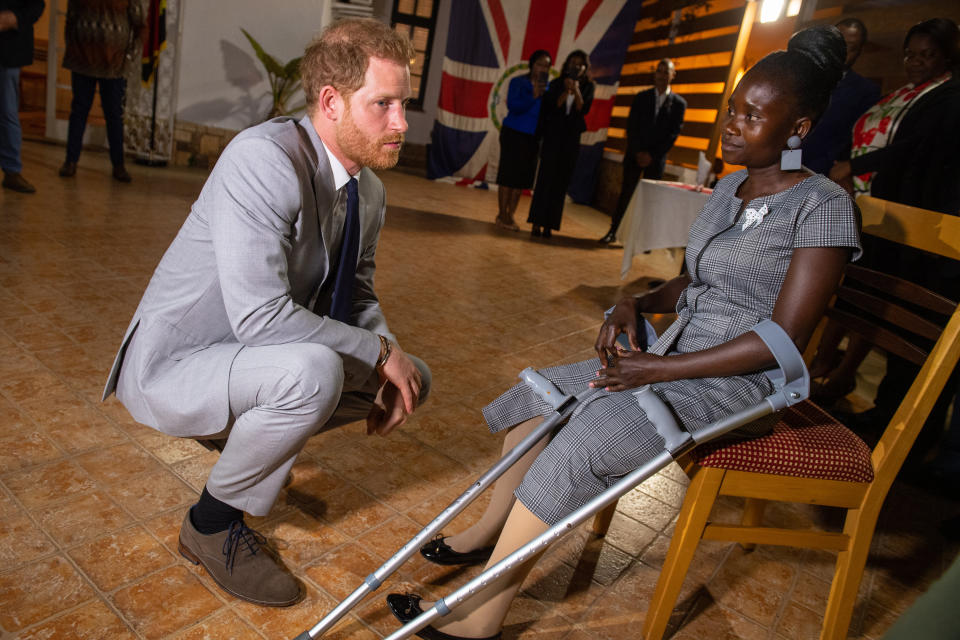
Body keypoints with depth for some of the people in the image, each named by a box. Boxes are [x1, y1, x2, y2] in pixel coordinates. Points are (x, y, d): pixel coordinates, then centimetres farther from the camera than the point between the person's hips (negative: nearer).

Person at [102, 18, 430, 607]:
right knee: (312, 370, -36)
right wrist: (379, 351, -24)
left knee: (413, 378, 2)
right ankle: (213, 524, -8)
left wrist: (388, 369, -9)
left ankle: (250, 436, 16)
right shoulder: (265, 158, -27)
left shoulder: (369, 189, -1)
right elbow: (259, 315, -34)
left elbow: (359, 294, 9)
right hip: (173, 367, -8)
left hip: (255, 358, 8)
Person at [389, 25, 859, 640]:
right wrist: (638, 304, 0)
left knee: (575, 449, -26)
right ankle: (491, 528, 21)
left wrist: (659, 369, -22)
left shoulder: (825, 207, -15)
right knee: (536, 395, 3)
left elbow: (784, 336, -19)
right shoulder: (730, 186, 9)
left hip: (734, 381, -8)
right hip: (672, 357, 9)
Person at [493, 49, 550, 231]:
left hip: (534, 137, 4)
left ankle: (510, 215, 12)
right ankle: (502, 214, 5)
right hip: (514, 134, -4)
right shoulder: (518, 82, -2)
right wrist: (533, 96, -22)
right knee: (508, 175, -2)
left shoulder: (548, 87, 8)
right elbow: (513, 106, -14)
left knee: (522, 177, 5)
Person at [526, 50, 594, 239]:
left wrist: (576, 90, -16)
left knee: (561, 182, 0)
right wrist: (566, 90, -15)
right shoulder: (556, 83, 4)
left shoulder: (588, 87, 6)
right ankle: (536, 222, -5)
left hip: (571, 138, 1)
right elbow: (552, 106, -6)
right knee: (545, 177, -6)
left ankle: (549, 224, 2)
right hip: (553, 135, -1)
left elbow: (583, 109, -5)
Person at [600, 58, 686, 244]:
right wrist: (638, 152, -9)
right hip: (635, 154, 1)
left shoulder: (678, 103, 4)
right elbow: (631, 127, 3)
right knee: (626, 193, 0)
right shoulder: (641, 97, 8)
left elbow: (674, 133, -1)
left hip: (656, 158, 0)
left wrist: (652, 155, -10)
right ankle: (613, 231, 6)